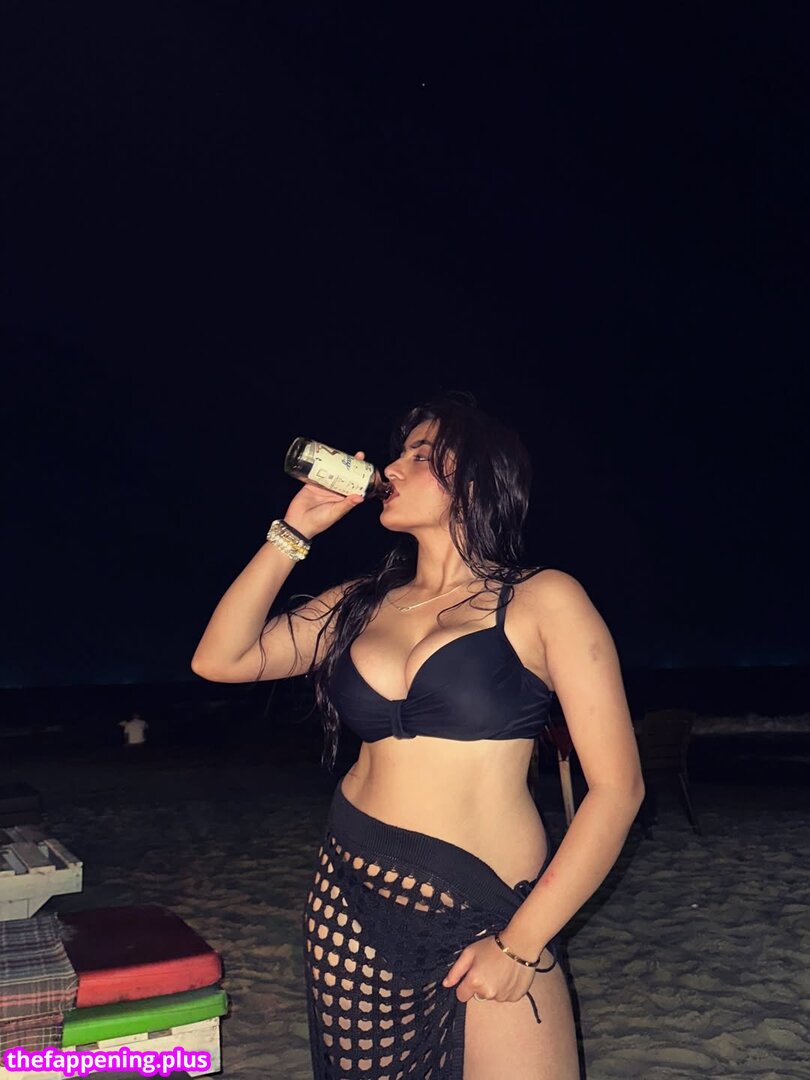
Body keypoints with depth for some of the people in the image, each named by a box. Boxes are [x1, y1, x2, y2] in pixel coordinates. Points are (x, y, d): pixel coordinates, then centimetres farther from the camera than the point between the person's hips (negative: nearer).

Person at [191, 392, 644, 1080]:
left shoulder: (542, 601, -7)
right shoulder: (362, 603, 7)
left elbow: (617, 787, -10)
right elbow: (220, 660, 2)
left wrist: (522, 943, -12)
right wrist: (293, 533, -1)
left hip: (484, 920, -4)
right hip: (349, 908, 4)